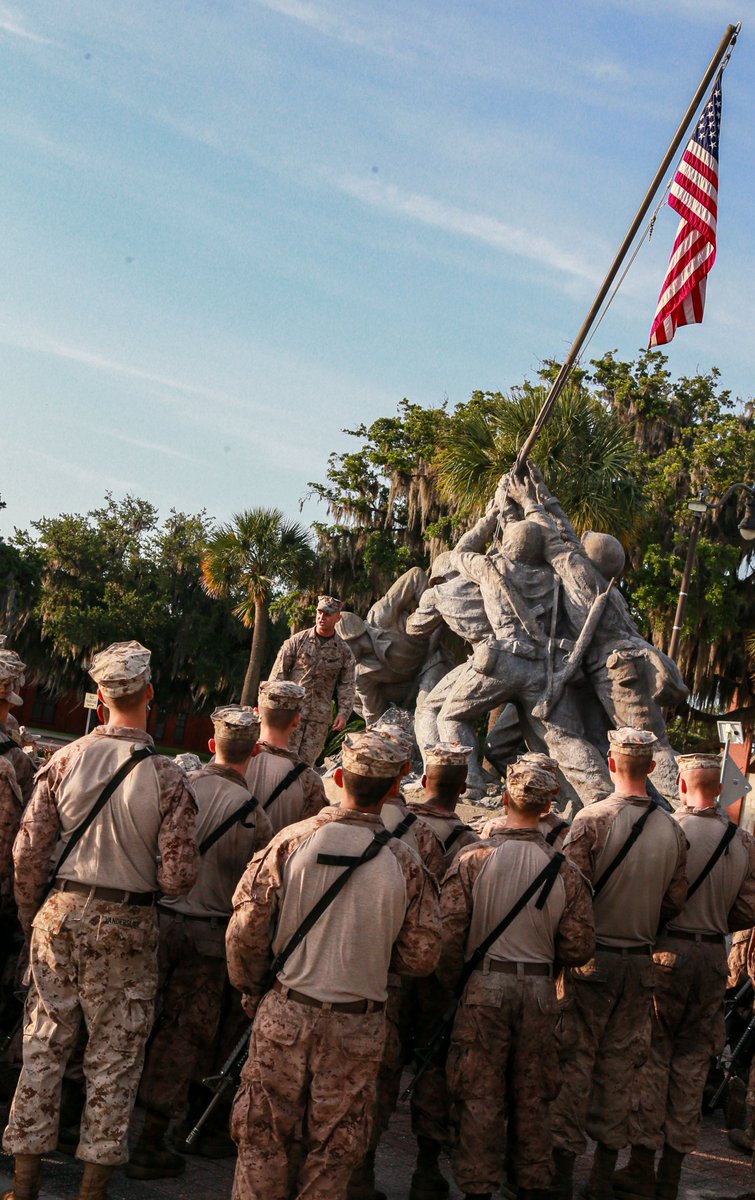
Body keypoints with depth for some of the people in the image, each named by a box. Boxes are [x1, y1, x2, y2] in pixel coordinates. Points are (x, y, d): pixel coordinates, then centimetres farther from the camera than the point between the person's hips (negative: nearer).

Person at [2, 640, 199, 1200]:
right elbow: (178, 878, -14)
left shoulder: (65, 760, -5)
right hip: (126, 924, -2)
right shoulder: (167, 777, -12)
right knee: (114, 1055, 10)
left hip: (61, 912, 2)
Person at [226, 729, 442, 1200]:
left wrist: (252, 989, 9)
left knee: (265, 1136, 13)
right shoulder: (405, 864, -8)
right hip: (358, 1027, 0)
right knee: (333, 1150, 13)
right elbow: (421, 956, -3)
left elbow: (246, 929, -8)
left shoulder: (293, 840, -9)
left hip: (286, 1015, 0)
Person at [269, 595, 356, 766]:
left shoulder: (343, 651, 6)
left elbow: (347, 685, 8)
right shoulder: (298, 640, 0)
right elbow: (279, 671, 1)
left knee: (307, 760, 6)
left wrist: (344, 712, -4)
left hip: (320, 717, 2)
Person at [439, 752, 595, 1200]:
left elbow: (449, 931, -10)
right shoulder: (565, 870, -4)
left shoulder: (475, 859, -10)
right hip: (540, 993, 2)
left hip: (486, 989, -2)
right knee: (533, 1097, 14)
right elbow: (579, 948, -2)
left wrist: (452, 981, 6)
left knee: (480, 1096, 7)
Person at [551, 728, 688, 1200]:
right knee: (621, 1065, 11)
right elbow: (675, 903, 4)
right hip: (641, 962, 4)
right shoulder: (673, 830, -1)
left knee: (577, 1060, 5)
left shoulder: (592, 819, -15)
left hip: (591, 958, -3)